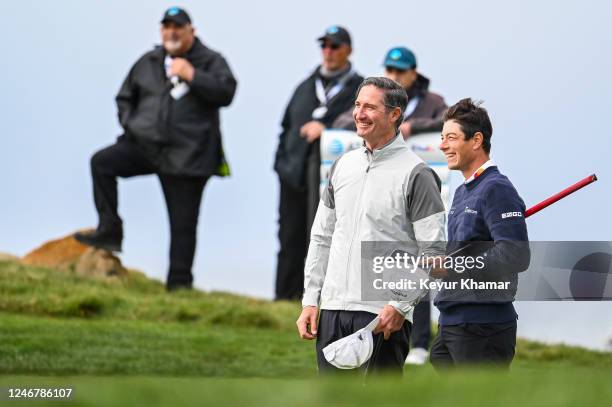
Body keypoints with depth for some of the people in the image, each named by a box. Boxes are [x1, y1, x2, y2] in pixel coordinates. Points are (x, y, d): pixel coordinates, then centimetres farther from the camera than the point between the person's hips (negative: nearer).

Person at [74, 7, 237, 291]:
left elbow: (226, 93, -14)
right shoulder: (148, 63, 14)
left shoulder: (210, 62, 2)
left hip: (186, 155, -4)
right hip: (145, 145, 4)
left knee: (183, 223, -2)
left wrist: (191, 75, -18)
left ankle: (179, 283, 4)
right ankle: (109, 232, -15)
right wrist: (129, 124, 7)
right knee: (102, 162, -19)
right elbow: (125, 97, 25)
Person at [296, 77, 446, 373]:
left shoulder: (416, 174, -6)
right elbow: (322, 238, 19)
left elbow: (433, 253, -9)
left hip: (384, 316, -6)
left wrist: (400, 306, -16)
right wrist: (310, 300, 12)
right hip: (333, 310, 6)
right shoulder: (343, 165, 14)